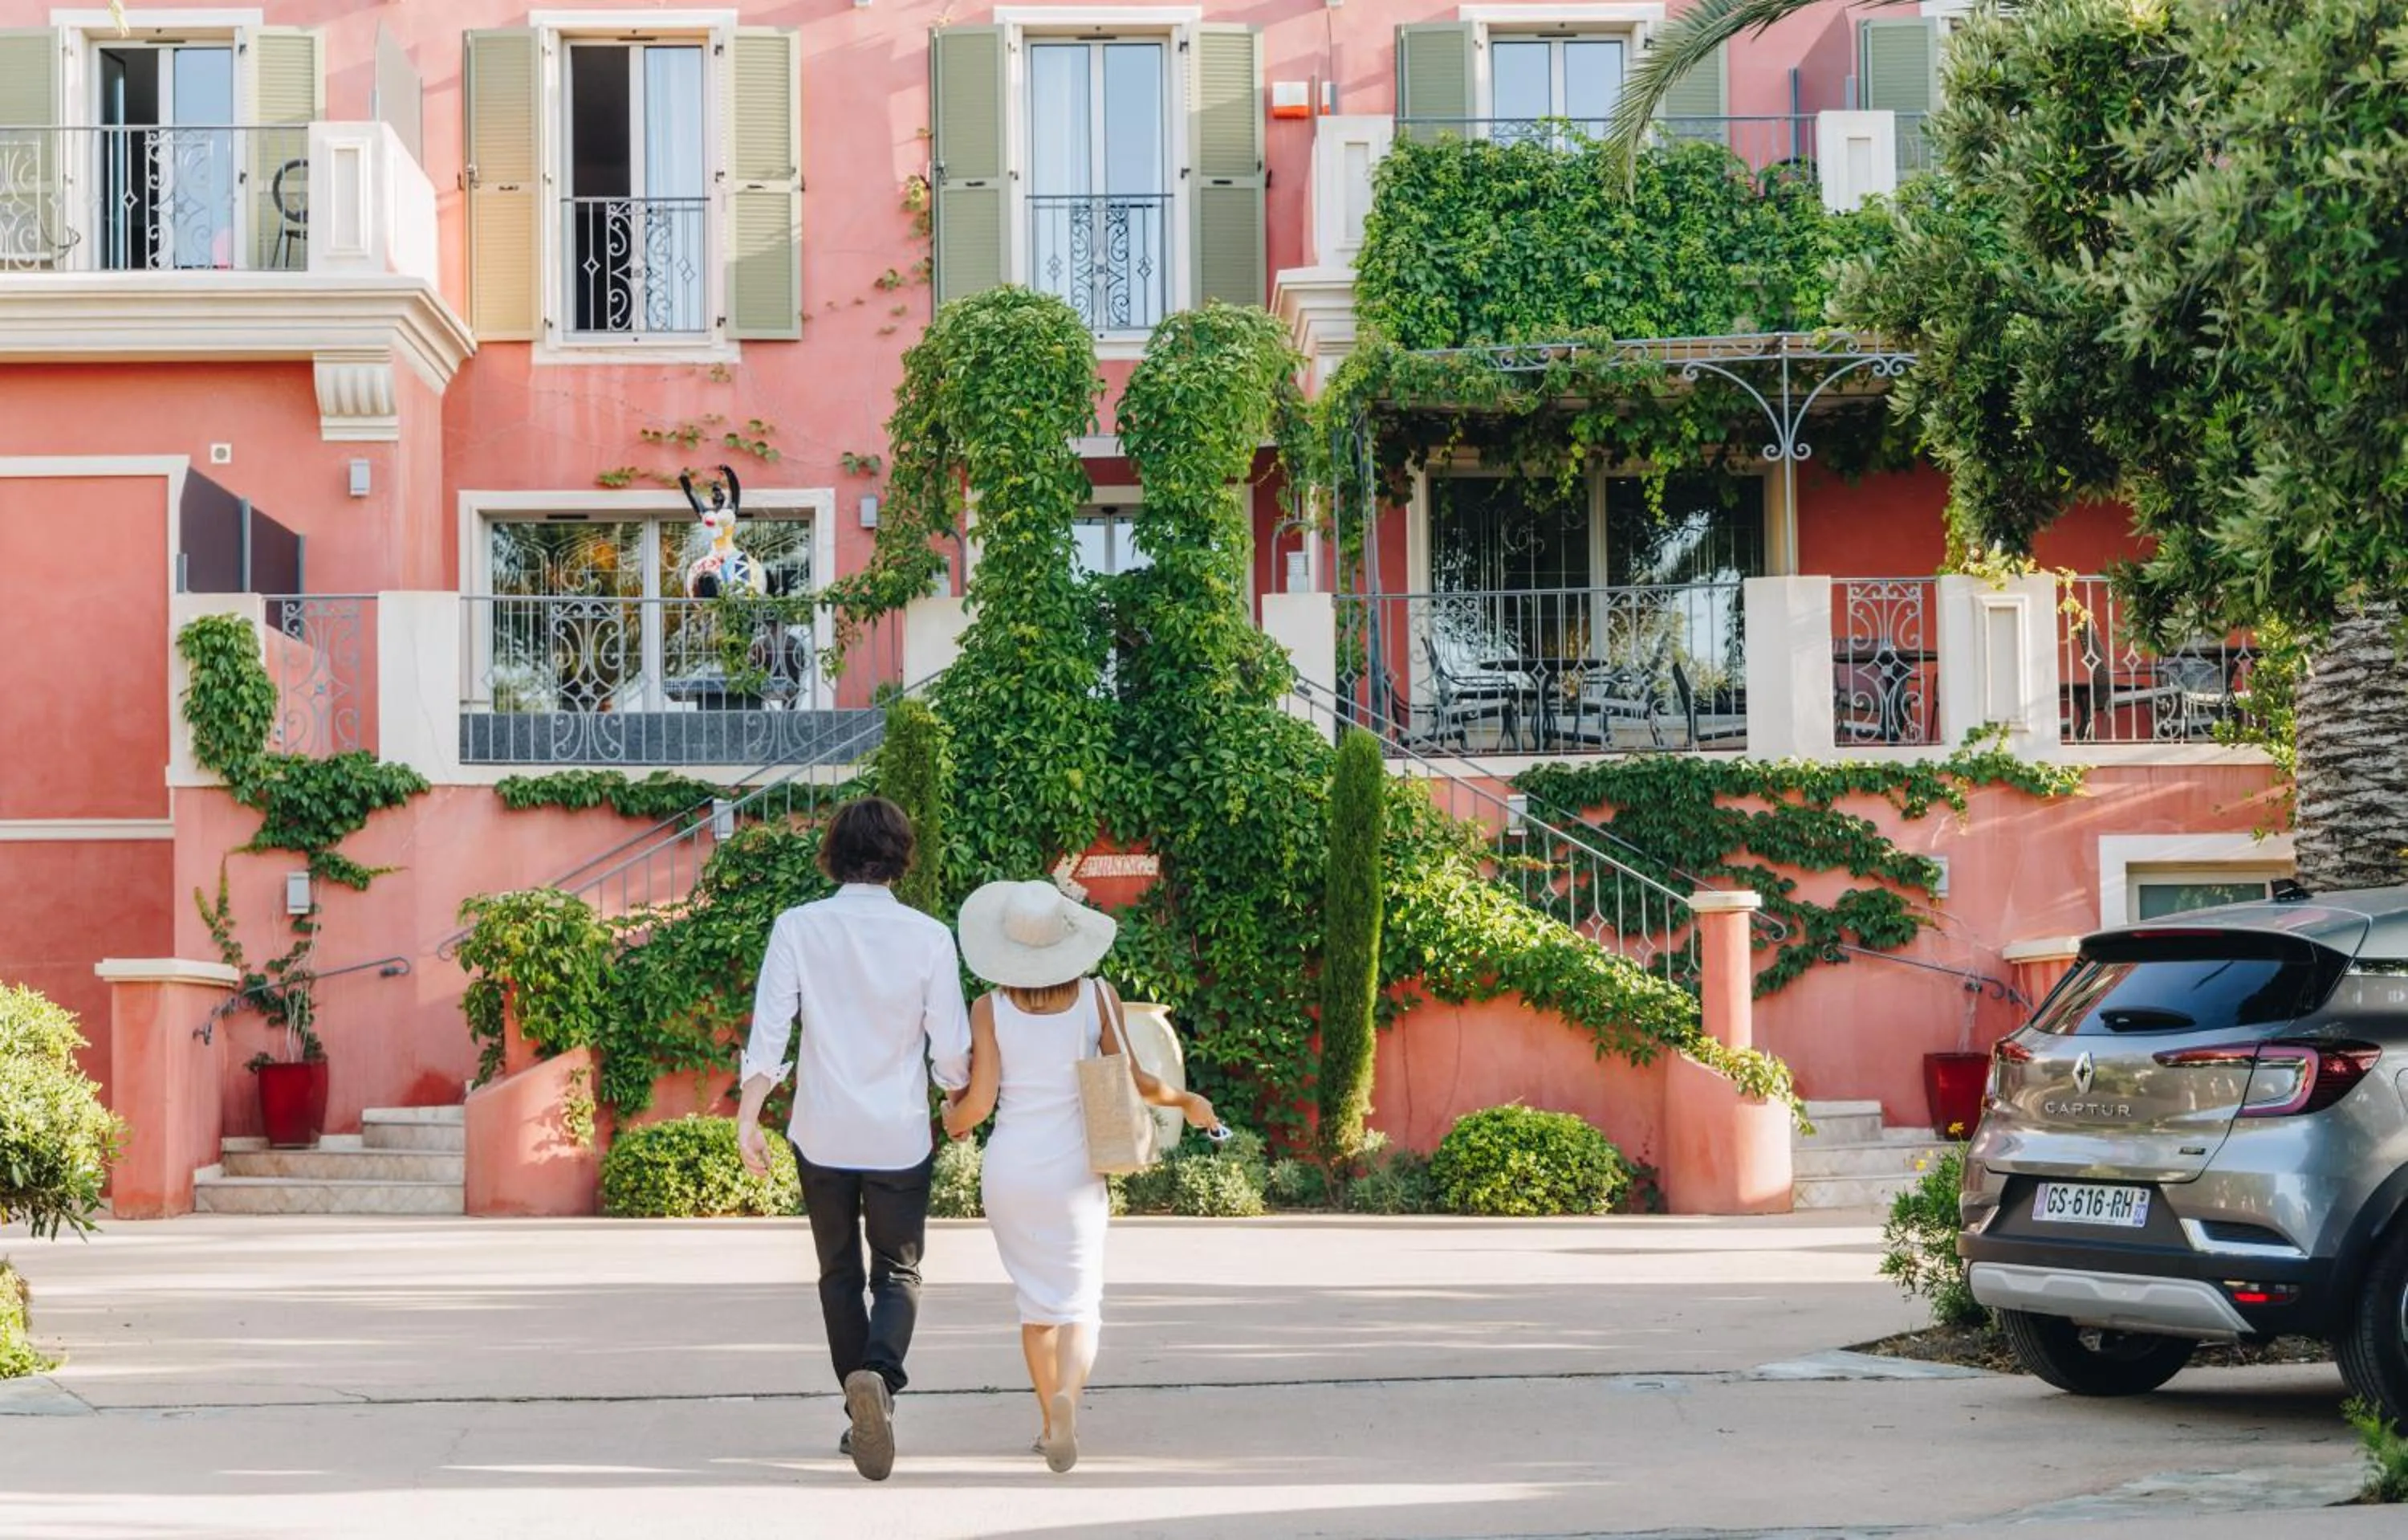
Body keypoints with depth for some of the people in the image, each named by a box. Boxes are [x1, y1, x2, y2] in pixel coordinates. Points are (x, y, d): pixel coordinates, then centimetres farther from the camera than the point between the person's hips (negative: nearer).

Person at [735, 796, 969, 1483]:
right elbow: (951, 1047, -3)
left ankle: (861, 1413, 19)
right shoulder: (929, 937, -7)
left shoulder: (798, 928, -6)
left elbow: (769, 1029, -11)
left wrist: (748, 1116, -5)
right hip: (900, 1136, -1)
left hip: (822, 1135, 1)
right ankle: (879, 1373, -21)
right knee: (898, 1272, 9)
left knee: (840, 1273, 17)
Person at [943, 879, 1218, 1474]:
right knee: (1079, 1302, 1)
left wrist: (952, 1119, 15)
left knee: (1036, 1297, 16)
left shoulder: (989, 1010, -7)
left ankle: (1050, 1422, 23)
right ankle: (1066, 1395, -27)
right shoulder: (1097, 997, -7)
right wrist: (1189, 1101, 14)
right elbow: (1133, 1083, -4)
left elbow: (978, 1103, -8)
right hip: (1073, 1169, -1)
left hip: (1009, 1168, 1)